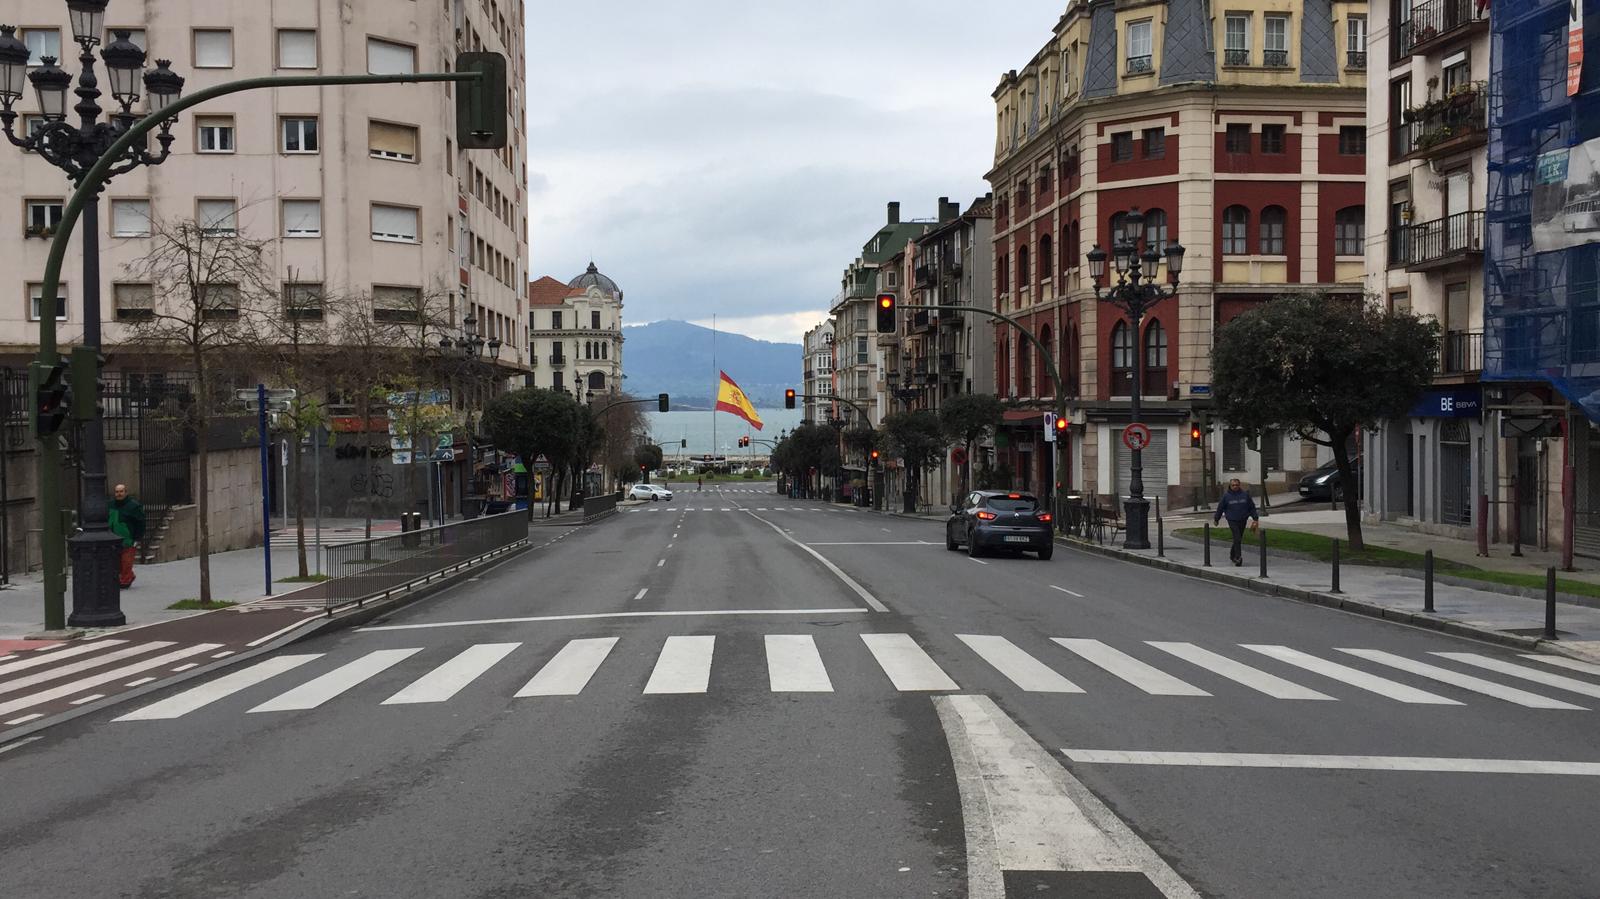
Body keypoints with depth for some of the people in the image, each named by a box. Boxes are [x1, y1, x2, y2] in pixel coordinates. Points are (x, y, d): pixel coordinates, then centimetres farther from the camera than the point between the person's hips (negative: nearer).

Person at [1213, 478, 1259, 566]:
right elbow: (1220, 508, 7)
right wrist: (1216, 519, 13)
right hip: (1232, 520, -3)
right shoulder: (1226, 496, -3)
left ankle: (1232, 554, 31)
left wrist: (1255, 518, 6)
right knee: (1237, 539, -14)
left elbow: (1252, 507, 8)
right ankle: (1238, 557, -11)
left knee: (1238, 539, 12)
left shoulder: (1245, 494, 2)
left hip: (1242, 520, 3)